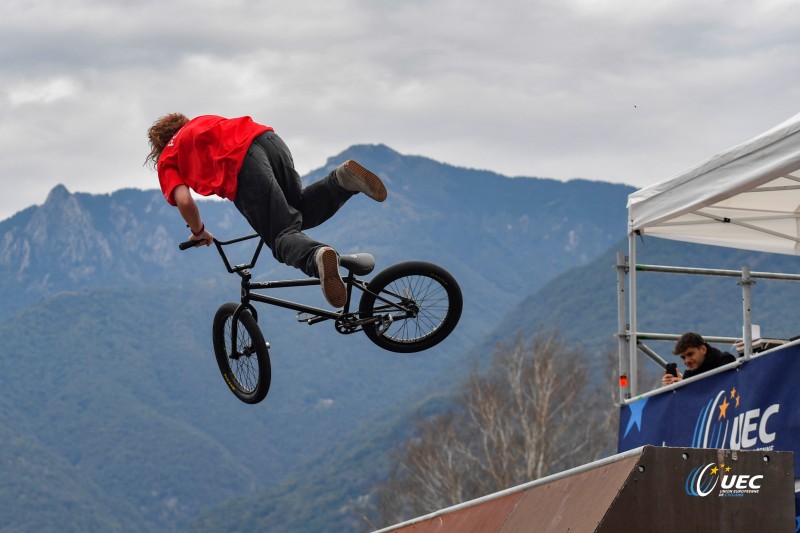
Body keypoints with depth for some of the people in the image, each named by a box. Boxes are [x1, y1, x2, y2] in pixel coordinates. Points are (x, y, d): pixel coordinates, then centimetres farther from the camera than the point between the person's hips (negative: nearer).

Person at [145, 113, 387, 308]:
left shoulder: (167, 160, 22)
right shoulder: (203, 122, 39)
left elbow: (184, 201, 8)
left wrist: (199, 233, 28)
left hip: (241, 166, -6)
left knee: (283, 236, -4)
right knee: (302, 213, 26)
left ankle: (317, 257, -39)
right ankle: (342, 179, 0)